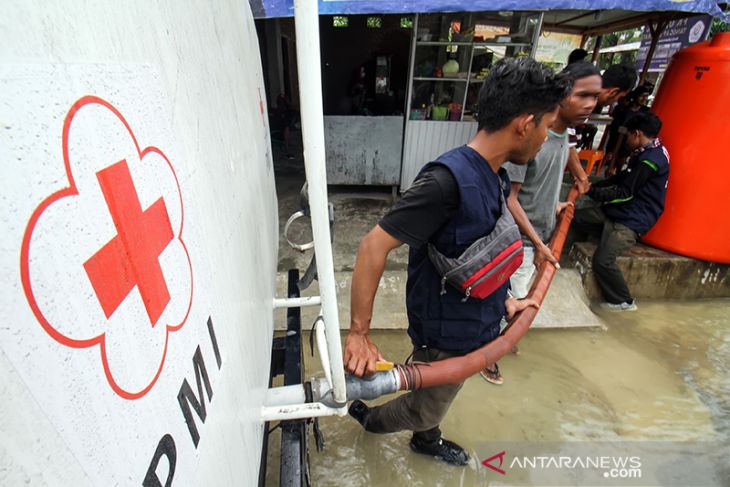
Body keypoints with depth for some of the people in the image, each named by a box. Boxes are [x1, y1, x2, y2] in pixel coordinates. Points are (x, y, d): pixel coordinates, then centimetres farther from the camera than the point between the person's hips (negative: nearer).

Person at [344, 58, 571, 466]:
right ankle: (367, 416, 48)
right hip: (446, 336, -8)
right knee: (427, 409, 20)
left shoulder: (496, 176, -2)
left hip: (474, 324, 8)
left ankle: (426, 440, 61)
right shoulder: (448, 180, -32)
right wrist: (359, 333, -28)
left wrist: (504, 301, 12)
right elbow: (375, 246, -32)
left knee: (436, 401, 32)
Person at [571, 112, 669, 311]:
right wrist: (593, 186, 9)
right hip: (617, 211, 11)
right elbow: (620, 179, 18)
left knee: (603, 260, -20)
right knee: (577, 218, 5)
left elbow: (625, 193, -17)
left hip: (632, 221, -11)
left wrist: (591, 191, -9)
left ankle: (624, 302, 0)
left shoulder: (650, 160, -19)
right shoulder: (645, 153, 13)